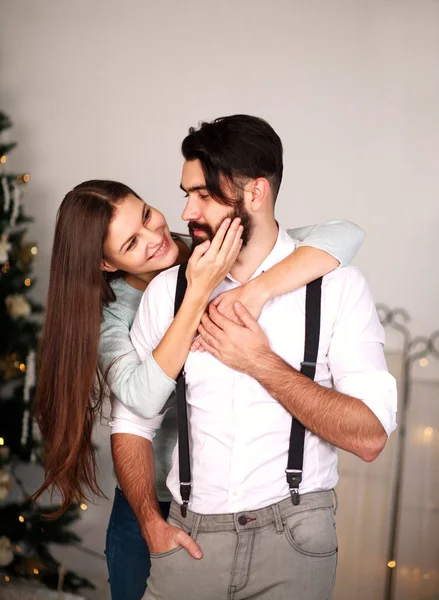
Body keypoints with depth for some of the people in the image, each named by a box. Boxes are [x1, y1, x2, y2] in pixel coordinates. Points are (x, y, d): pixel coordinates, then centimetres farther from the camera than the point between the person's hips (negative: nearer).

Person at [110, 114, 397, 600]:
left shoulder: (336, 286, -6)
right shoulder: (166, 290, 1)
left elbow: (369, 437, -12)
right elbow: (131, 423, 6)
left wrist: (262, 364, -17)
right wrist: (150, 521, -7)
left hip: (293, 538, -2)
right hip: (190, 539, 2)